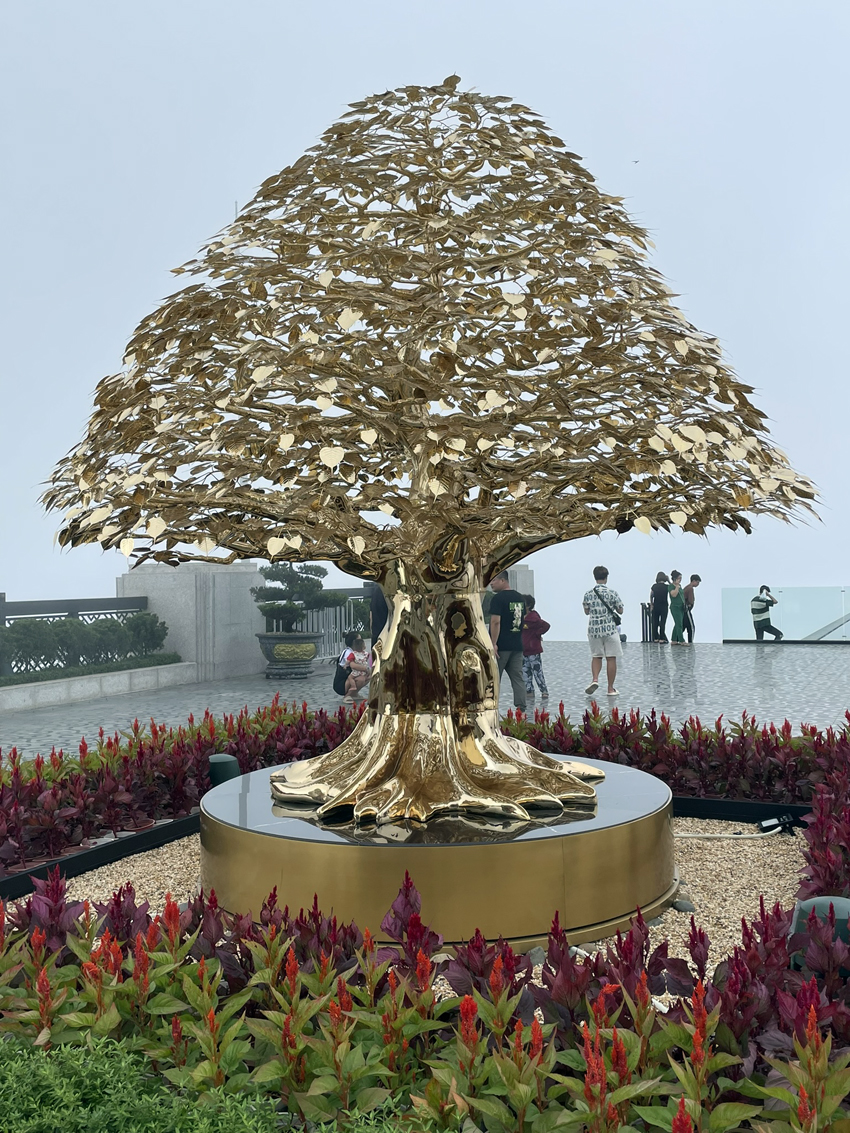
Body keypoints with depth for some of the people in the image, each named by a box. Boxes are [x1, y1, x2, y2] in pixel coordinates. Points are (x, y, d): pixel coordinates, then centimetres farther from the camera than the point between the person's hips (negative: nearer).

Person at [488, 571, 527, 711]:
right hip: (517, 645, 7)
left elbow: (496, 621, -19)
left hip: (501, 646, -7)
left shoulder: (498, 598, -11)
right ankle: (521, 707, 1)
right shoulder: (519, 597, 13)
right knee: (518, 678, 6)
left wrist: (493, 644, -20)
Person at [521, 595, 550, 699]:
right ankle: (529, 691, 21)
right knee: (525, 673, 12)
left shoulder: (533, 618, -17)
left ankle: (544, 691, 5)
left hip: (534, 651, -8)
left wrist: (537, 634, -13)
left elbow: (546, 626, -22)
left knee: (537, 672, -3)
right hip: (524, 650, 8)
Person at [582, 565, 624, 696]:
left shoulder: (588, 594, -1)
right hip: (610, 629, -2)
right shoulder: (612, 593, -7)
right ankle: (611, 688, 9)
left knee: (596, 656, 16)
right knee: (611, 658, 5)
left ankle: (595, 679, -8)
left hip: (594, 629, 2)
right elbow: (620, 611, -1)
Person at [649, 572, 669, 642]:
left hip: (655, 607, 3)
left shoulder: (654, 586, -2)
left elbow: (651, 596, 6)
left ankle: (655, 639, 12)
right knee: (662, 623, 0)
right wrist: (669, 581, 2)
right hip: (664, 607, -2)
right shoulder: (667, 587, -10)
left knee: (655, 623, 9)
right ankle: (661, 639, -3)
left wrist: (651, 605, 18)